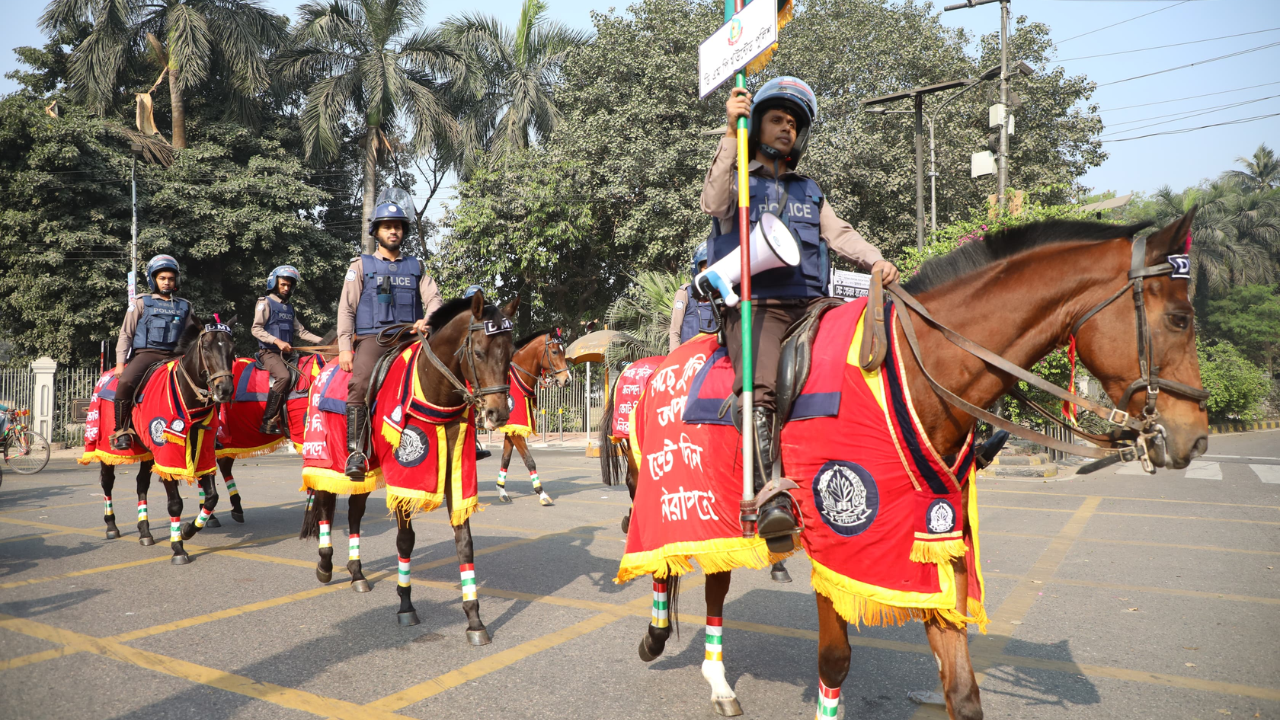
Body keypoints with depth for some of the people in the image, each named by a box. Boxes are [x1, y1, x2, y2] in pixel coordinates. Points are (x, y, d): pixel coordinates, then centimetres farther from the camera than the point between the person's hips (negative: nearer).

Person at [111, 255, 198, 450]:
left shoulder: (184, 307, 18)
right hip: (146, 353, -3)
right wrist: (120, 363, 1)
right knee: (126, 381, -31)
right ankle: (121, 430, -15)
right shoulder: (142, 303, 11)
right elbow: (126, 334, 10)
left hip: (174, 356, 3)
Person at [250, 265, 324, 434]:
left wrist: (322, 341, 5)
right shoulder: (266, 303, 1)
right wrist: (277, 341, -22)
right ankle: (268, 422, -26)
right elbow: (256, 329, -8)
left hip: (286, 353, 7)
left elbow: (300, 330, 18)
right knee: (283, 376, -32)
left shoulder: (290, 307, 21)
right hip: (269, 352, -7)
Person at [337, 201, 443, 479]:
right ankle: (356, 451, -23)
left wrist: (426, 320, -16)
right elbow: (346, 308, 8)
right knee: (360, 383, -28)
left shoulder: (416, 267, 21)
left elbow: (433, 298, 7)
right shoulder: (361, 265, 14)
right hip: (372, 338, -2)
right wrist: (344, 347, -4)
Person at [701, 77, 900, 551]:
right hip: (755, 305, -5)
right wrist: (731, 134, -10)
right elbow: (714, 203, -6)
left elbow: (840, 234, 17)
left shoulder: (809, 192, 31)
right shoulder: (737, 180, 18)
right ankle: (771, 499, -36)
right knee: (760, 388, -30)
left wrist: (876, 262, -3)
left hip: (809, 305, 5)